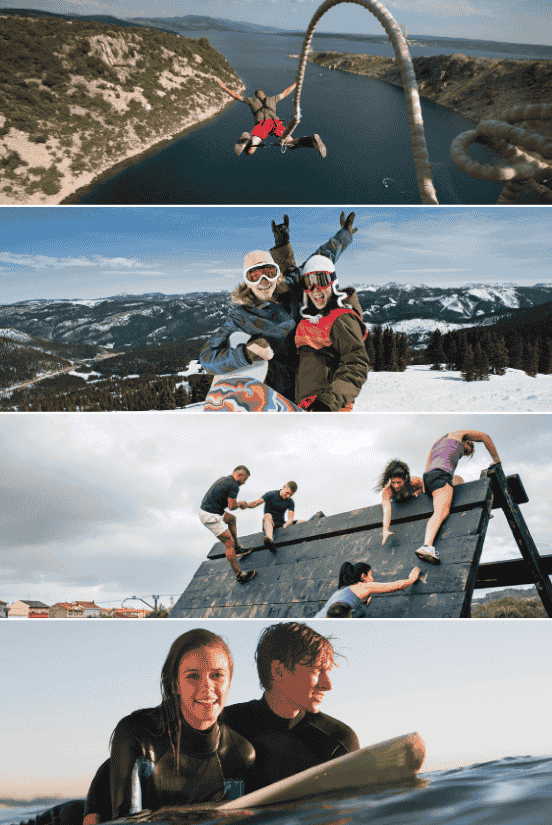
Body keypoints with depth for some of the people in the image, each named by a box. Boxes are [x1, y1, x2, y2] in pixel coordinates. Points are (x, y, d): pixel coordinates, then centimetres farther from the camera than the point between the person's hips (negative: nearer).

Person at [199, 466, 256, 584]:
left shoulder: (224, 479, 15)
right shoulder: (234, 485, -14)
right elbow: (232, 506, -16)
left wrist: (238, 504, 19)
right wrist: (240, 503, 4)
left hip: (205, 511, 10)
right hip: (211, 517, -10)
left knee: (232, 518, 30)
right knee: (229, 542, -7)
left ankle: (237, 549, 34)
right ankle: (239, 576, -4)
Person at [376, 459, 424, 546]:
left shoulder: (414, 481, -41)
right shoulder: (387, 491, -45)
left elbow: (425, 485, -15)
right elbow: (386, 510, -59)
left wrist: (417, 491, -35)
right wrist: (385, 530, -72)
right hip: (398, 504, -1)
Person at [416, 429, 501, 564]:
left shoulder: (436, 444, 39)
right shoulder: (458, 434, 23)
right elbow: (485, 437, 20)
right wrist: (496, 459, 24)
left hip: (427, 477, 8)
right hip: (440, 473, -8)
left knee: (458, 480, 36)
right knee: (441, 512, -25)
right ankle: (427, 546, -46)